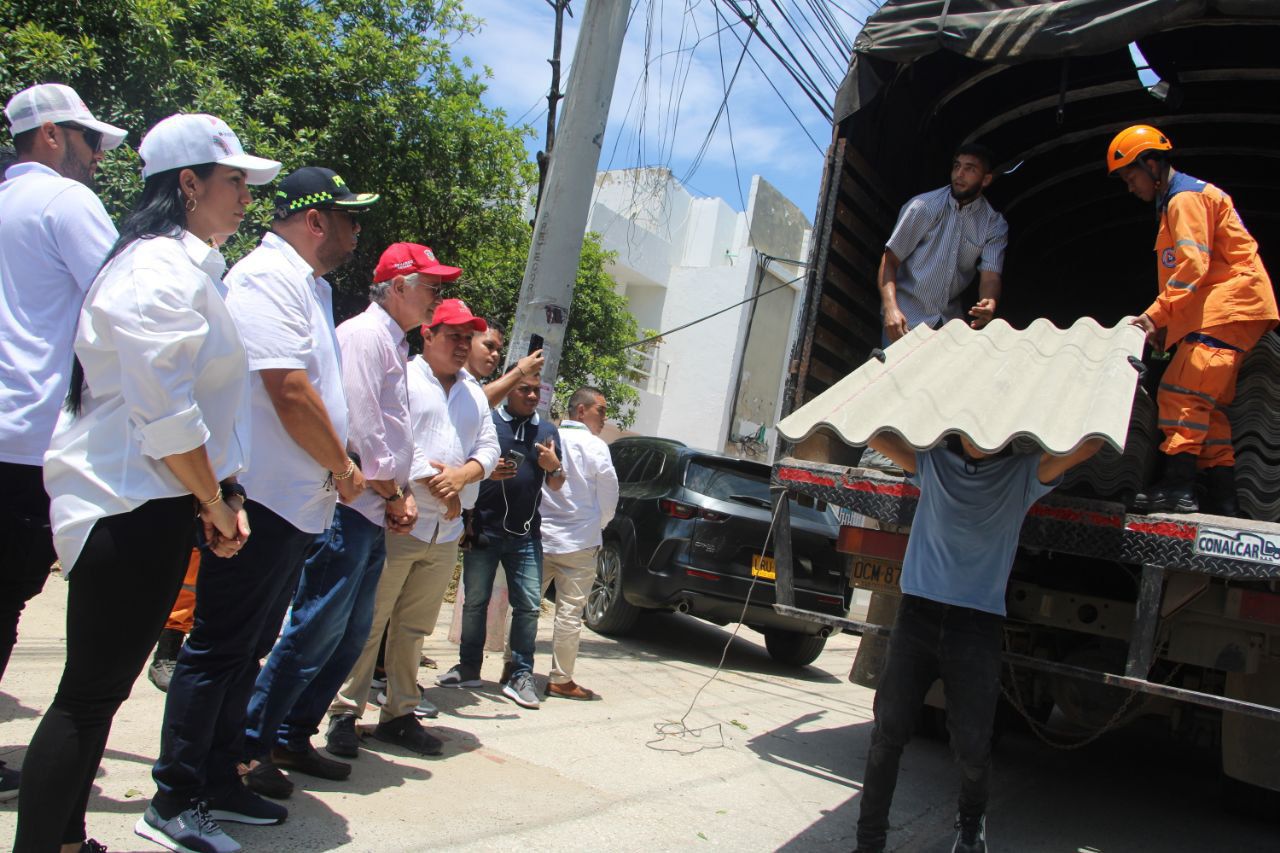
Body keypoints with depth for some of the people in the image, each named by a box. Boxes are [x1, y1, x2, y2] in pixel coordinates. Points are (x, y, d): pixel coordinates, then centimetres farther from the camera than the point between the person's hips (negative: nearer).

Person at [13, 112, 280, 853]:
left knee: (101, 690, 17)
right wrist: (215, 503, -9)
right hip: (129, 506, -10)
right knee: (92, 694, -3)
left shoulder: (190, 267, 19)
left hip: (150, 507, 10)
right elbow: (164, 414, -21)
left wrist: (224, 496, 12)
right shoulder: (160, 269, -14)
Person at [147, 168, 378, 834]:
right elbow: (289, 390, -21)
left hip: (294, 504, 10)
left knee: (246, 648, 16)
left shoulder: (305, 284, 20)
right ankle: (178, 796, 9)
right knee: (220, 648, -2)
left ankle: (218, 778, 27)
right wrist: (342, 468, -10)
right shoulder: (269, 276, -13)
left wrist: (336, 468, 16)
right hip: (262, 498, -10)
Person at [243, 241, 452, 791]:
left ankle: (293, 737, 21)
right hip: (349, 507, -10)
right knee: (317, 631, -9)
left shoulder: (395, 346, 21)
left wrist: (403, 493, 10)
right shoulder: (364, 334, -9)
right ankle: (251, 744, 1)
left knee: (351, 634, 12)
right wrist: (392, 495, -9)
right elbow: (361, 427, -17)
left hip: (375, 515, 10)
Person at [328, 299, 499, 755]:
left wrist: (462, 474, -8)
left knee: (413, 627, 11)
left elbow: (489, 447, 12)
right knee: (368, 622, -1)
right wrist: (433, 482, -16)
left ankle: (399, 713, 19)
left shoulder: (475, 394, 19)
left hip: (445, 532, 6)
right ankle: (345, 710, 9)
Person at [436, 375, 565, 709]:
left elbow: (556, 485, 16)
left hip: (526, 535, 3)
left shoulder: (548, 432, 13)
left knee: (528, 605, -1)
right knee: (475, 602, 7)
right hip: (484, 530, -2)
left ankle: (521, 675, 7)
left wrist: (554, 467, -6)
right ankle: (469, 668, 20)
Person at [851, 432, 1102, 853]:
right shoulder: (931, 460, 9)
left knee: (972, 745, 1)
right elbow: (872, 430, 6)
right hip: (917, 614, 1)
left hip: (978, 625, -1)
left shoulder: (1024, 472, 4)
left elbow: (1090, 442, -6)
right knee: (887, 733, -1)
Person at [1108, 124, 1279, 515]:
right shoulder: (1184, 199, 26)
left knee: (1180, 391, -18)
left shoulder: (1185, 198, -7)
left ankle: (1178, 485, -24)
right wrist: (1165, 320, 15)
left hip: (1229, 306, -11)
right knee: (1206, 403, 8)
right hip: (1228, 311, 11)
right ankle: (1222, 496, 9)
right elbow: (1189, 265, 25)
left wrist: (1157, 313, -19)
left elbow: (1192, 266, -18)